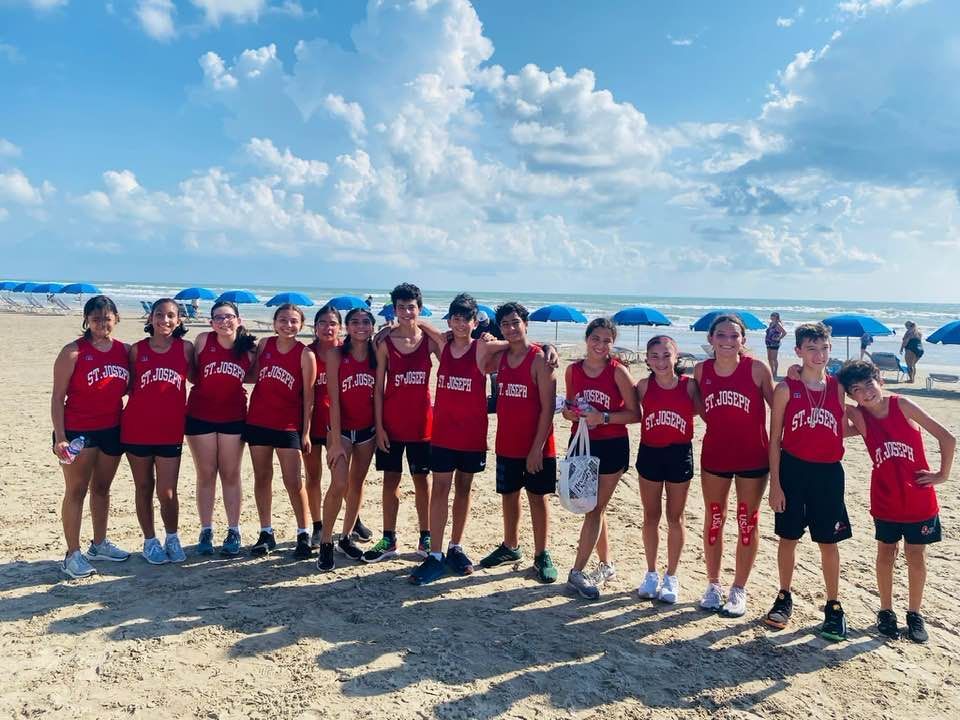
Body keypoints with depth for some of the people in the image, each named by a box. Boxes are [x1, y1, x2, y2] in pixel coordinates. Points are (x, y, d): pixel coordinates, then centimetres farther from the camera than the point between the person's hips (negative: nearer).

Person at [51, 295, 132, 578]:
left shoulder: (124, 351, 3)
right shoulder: (73, 352, -10)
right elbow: (58, 396, -10)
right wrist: (60, 437, -15)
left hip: (112, 430, 5)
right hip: (78, 431, -5)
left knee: (102, 488, 17)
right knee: (76, 491, 3)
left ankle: (99, 544, 31)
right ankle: (72, 555, 11)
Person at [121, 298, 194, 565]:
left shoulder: (185, 348, -2)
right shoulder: (137, 349, 0)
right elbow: (128, 386, 8)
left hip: (170, 431, -1)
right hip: (137, 430, 1)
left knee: (167, 493, 0)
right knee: (144, 488, 13)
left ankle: (172, 538, 25)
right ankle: (149, 541, 29)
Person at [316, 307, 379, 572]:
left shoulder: (376, 355, 1)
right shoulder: (336, 354, -9)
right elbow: (334, 399, -12)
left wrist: (380, 429, -1)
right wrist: (336, 441, -15)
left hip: (367, 428, 4)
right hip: (341, 428, -4)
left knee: (357, 484, 12)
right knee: (339, 485, -13)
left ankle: (346, 537, 28)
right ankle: (325, 542, 4)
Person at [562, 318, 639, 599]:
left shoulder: (618, 371, -10)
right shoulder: (573, 370, 3)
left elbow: (634, 414, -10)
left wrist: (603, 418, -22)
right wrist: (570, 412, -9)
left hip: (611, 447, -4)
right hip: (581, 444, 4)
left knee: (595, 508, -1)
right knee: (594, 507, 13)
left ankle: (577, 572, 5)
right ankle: (606, 565, 29)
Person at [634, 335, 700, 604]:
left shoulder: (689, 385, -7)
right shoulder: (644, 386, -4)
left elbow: (701, 409, 2)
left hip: (679, 454, -1)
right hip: (649, 453, 1)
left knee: (675, 518, 10)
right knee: (651, 516, 12)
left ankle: (671, 576, 24)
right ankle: (651, 573, 28)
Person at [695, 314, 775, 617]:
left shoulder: (757, 369, -12)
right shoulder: (701, 370, -3)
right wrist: (719, 425, -2)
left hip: (752, 457, -2)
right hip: (714, 454, 3)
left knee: (747, 523, 9)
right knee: (713, 521, 13)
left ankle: (739, 589, 24)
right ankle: (713, 585, 29)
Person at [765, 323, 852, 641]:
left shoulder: (838, 388, 2)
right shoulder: (786, 388, -4)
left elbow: (843, 429, 13)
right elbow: (775, 439, -3)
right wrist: (775, 483, -6)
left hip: (828, 472, 1)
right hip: (792, 469, -1)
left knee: (828, 541, 8)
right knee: (788, 537, 9)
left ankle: (833, 606, 23)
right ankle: (784, 598, 27)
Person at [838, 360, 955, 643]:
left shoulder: (903, 405, -13)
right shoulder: (859, 417, -8)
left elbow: (947, 438, -9)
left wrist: (942, 474, -5)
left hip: (919, 500, -1)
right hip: (885, 500, 1)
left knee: (916, 557, 11)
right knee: (886, 555, 12)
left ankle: (914, 614, 28)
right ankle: (886, 612, 28)